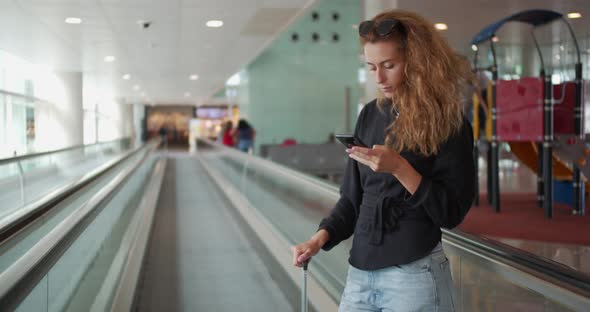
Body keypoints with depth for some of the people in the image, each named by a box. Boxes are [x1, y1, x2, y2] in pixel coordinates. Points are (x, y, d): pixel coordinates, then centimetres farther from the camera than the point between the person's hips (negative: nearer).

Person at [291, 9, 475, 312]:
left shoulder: (448, 125, -8)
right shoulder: (370, 116, 6)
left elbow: (451, 214, -11)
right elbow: (352, 197, 9)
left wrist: (399, 168, -21)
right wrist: (321, 236, -7)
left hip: (414, 274, -4)